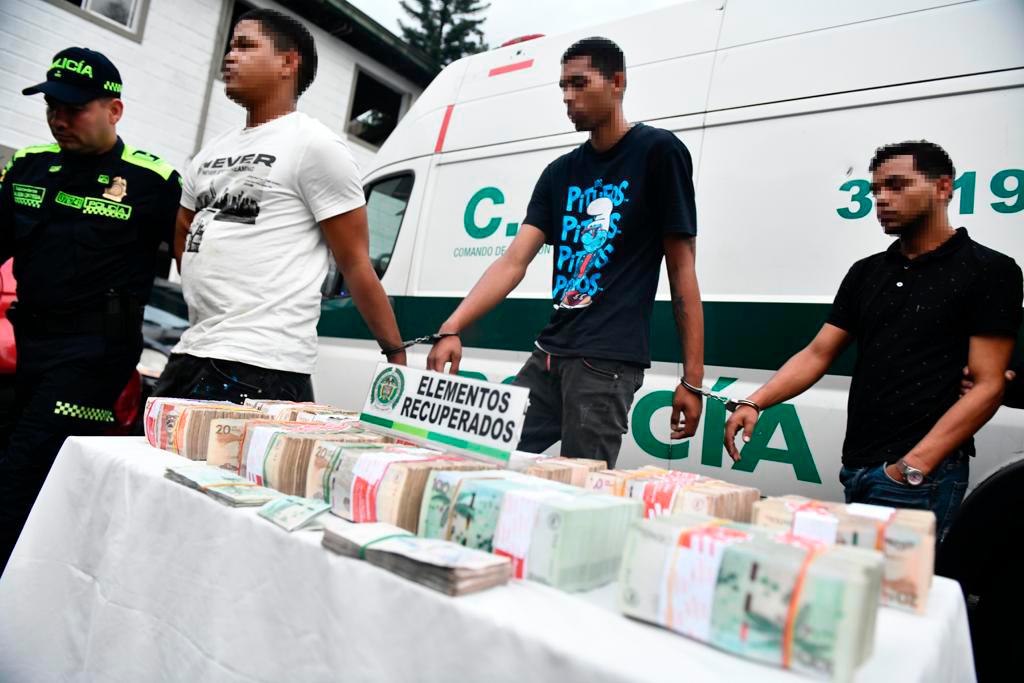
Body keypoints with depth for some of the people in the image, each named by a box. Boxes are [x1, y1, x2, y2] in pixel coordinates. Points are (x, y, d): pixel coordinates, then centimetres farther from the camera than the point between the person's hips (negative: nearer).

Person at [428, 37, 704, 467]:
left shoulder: (657, 152, -2)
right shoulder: (560, 172, 14)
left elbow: (682, 270, -4)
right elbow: (513, 263, 4)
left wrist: (693, 379, -8)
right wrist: (451, 329, -10)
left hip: (607, 360, -6)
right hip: (549, 354, 6)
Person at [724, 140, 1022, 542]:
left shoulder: (989, 272, -4)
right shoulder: (865, 273, 12)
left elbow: (987, 386, -10)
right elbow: (817, 355, 6)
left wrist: (913, 465, -19)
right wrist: (754, 404, -10)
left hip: (922, 476, -5)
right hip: (856, 468, 6)